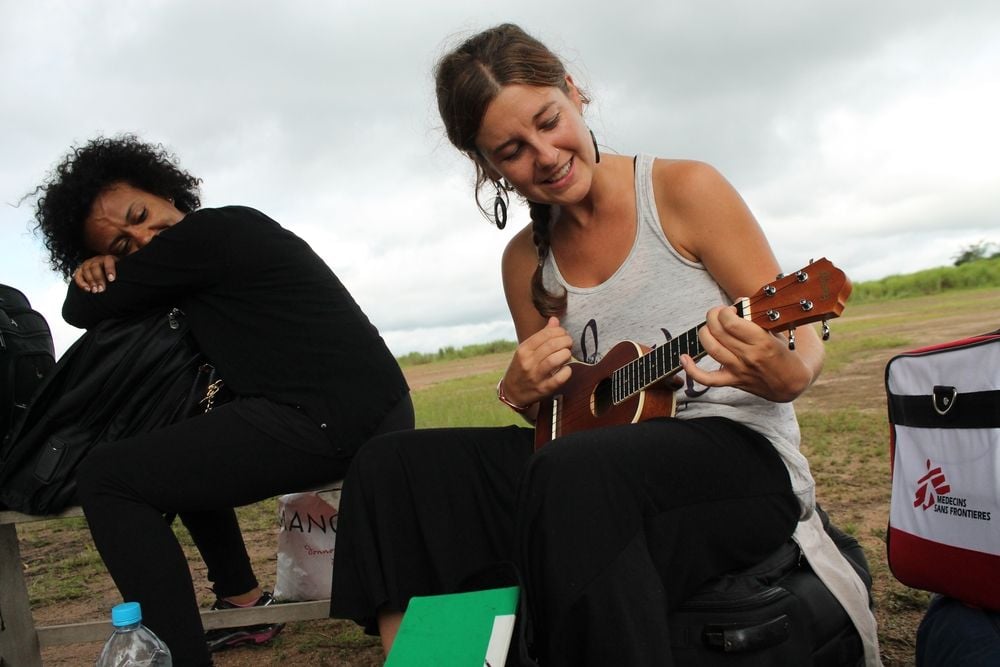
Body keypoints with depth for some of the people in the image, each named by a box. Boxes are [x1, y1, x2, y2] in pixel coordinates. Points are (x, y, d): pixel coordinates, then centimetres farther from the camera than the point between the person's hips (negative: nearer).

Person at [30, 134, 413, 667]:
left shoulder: (202, 235, -6)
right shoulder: (228, 234, 22)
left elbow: (82, 310, 0)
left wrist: (93, 276, 20)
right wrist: (103, 264, 8)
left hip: (329, 422, -10)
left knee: (106, 477, -5)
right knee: (182, 451, 30)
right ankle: (243, 604, 31)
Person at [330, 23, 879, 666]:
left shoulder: (684, 190, -6)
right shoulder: (526, 261, 8)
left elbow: (802, 345, -3)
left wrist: (781, 376, -27)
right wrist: (520, 390, -6)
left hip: (741, 451, -5)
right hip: (606, 451, 5)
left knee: (574, 475, -38)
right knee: (391, 465, -11)